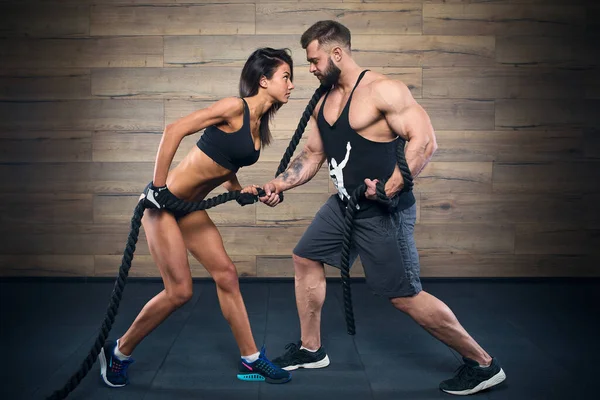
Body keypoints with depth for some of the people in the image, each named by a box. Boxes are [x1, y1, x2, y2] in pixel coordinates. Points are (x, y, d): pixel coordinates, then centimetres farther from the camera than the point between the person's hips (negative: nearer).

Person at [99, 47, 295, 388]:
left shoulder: (259, 125, 8)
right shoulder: (235, 107, -17)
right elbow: (174, 130, -22)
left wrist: (239, 190, 2)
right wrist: (158, 187, -21)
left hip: (189, 207, 9)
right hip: (164, 201, -9)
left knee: (226, 275, 6)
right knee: (180, 291, -6)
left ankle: (251, 360, 17)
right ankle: (119, 352, 16)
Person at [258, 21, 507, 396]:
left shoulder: (382, 90, -18)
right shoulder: (324, 101, 9)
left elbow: (425, 140, -24)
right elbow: (313, 154, 18)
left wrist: (390, 187, -32)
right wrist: (280, 183, 7)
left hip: (384, 212, -9)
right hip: (344, 205, 9)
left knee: (405, 296, -5)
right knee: (305, 259, 15)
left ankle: (483, 364, 12)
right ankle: (311, 350, 31)